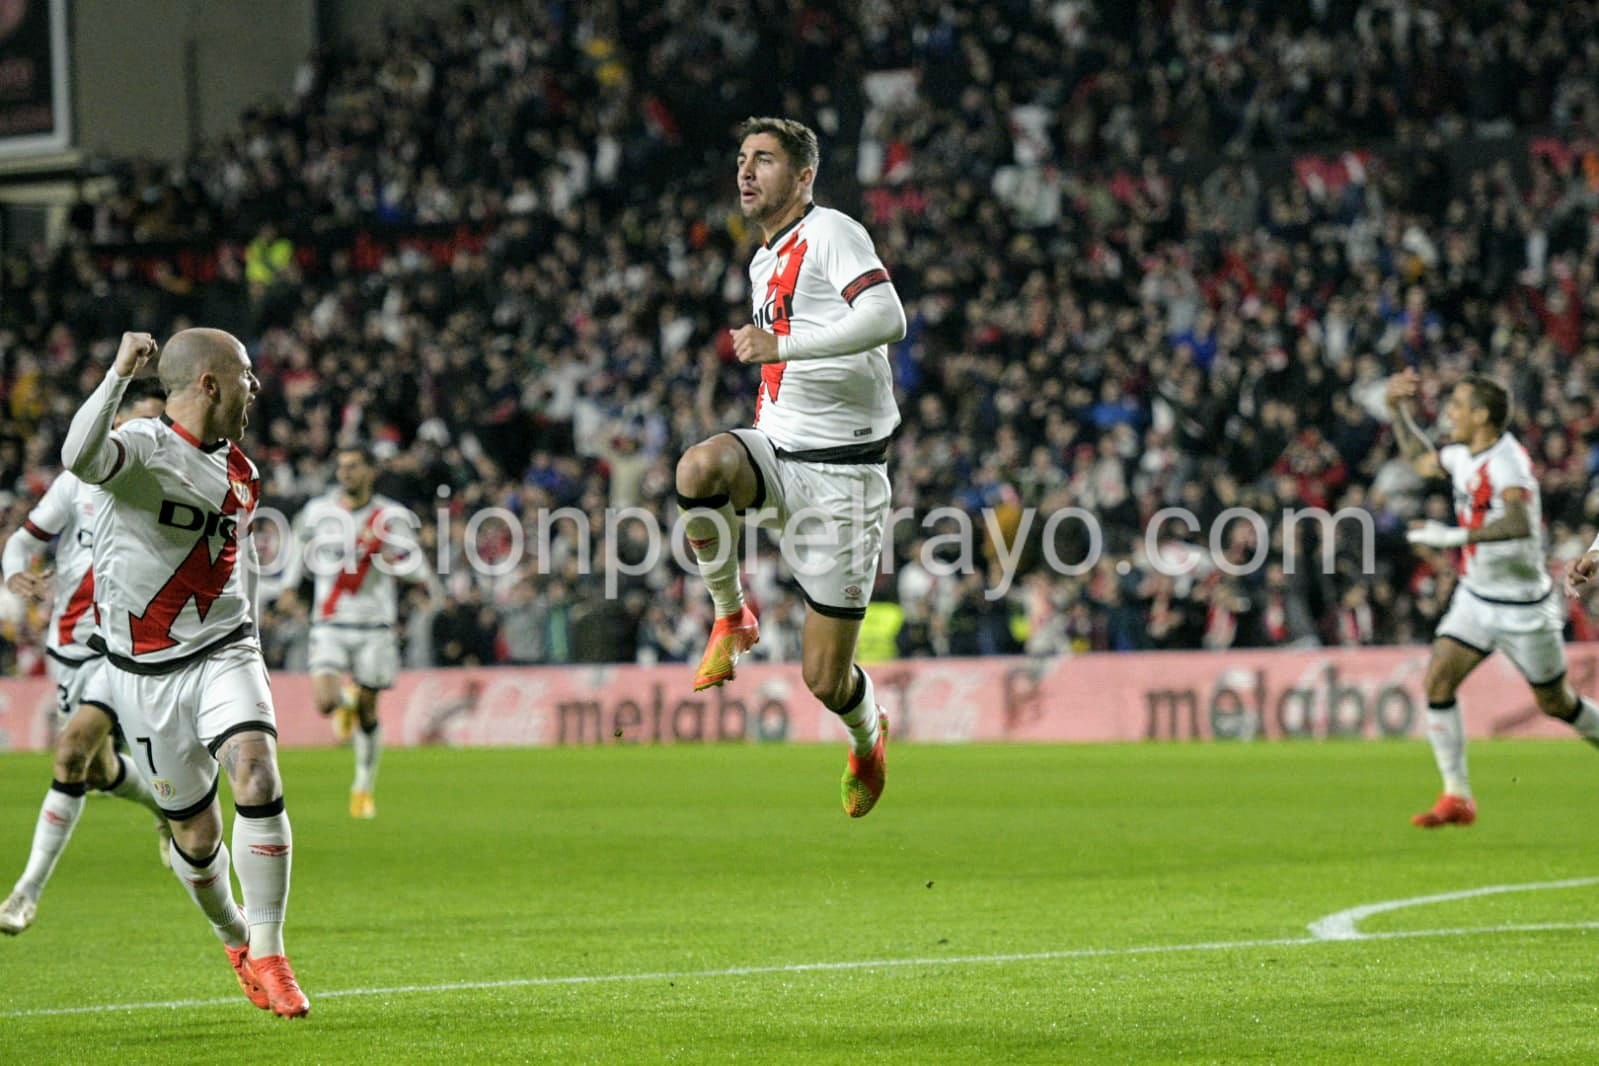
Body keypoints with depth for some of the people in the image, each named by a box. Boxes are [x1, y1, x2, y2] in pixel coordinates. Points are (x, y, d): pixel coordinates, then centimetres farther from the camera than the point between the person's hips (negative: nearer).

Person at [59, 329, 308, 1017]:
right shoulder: (144, 448, -13)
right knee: (196, 833, 4)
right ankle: (233, 937, 35)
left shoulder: (239, 473, 10)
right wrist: (120, 373, -38)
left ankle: (267, 956, -12)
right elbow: (80, 457, -37)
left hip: (223, 655, 4)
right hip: (146, 671, -4)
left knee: (257, 780, -22)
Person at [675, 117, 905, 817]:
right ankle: (730, 616, -10)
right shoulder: (763, 262, 18)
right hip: (775, 449, 6)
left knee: (825, 682, -3)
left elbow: (887, 318, -27)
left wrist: (781, 345, -30)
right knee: (700, 466, -33)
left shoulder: (832, 233, -9)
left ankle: (868, 735, 34)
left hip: (842, 471, -6)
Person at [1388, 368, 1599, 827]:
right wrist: (1398, 408, 17)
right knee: (1438, 680, -9)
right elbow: (1421, 459, 26)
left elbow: (1521, 523, -43)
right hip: (1476, 596, 7)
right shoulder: (1464, 454, 2)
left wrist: (1454, 536, -45)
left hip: (1523, 605, -7)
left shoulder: (1506, 461, -25)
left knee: (1556, 704, 5)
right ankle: (1457, 797, -5)